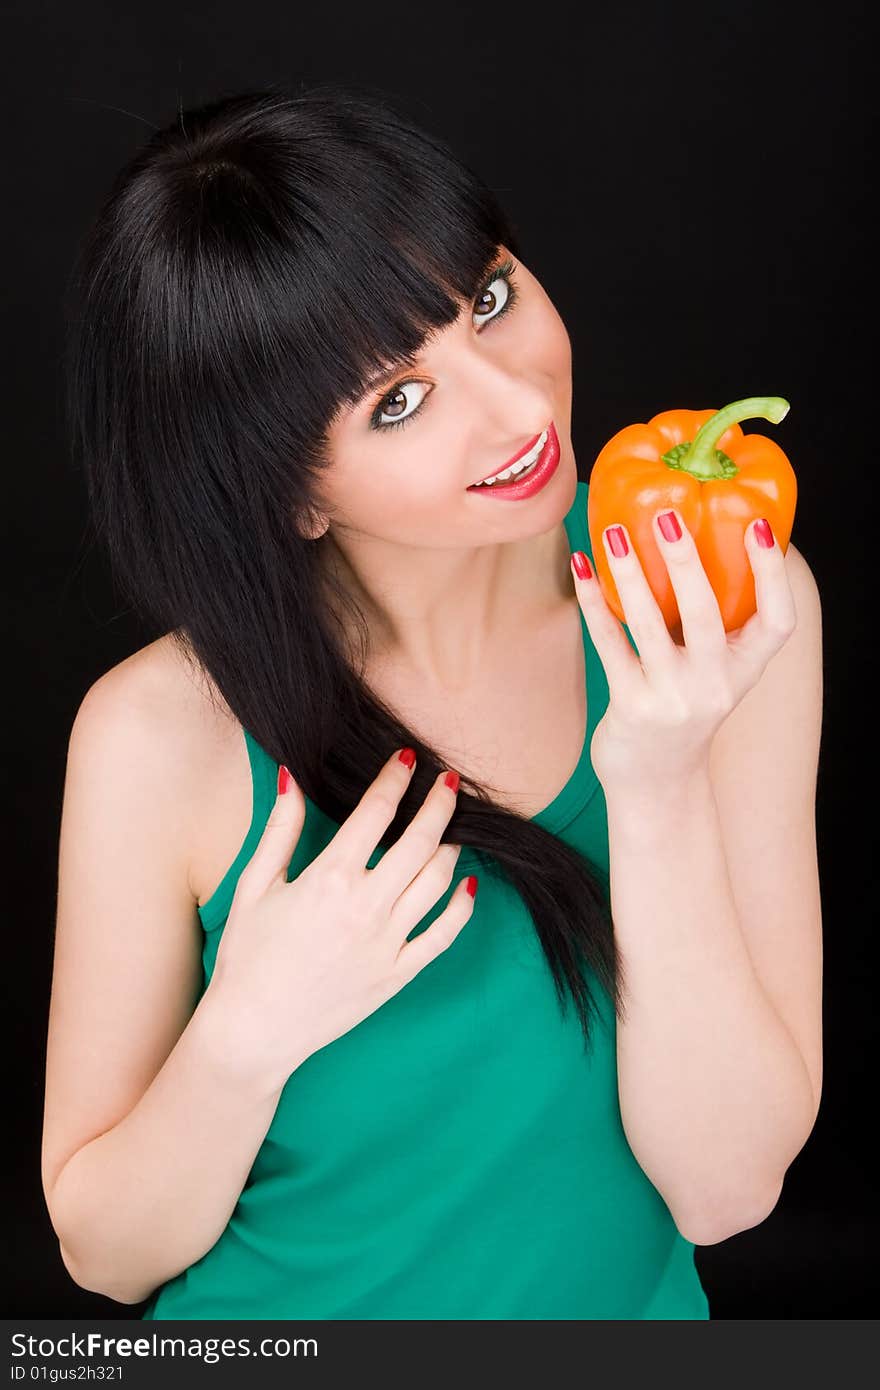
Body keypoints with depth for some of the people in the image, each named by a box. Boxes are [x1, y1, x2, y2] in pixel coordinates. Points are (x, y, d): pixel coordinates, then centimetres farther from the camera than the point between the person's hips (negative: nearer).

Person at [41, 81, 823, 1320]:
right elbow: (106, 1251, -11)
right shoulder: (166, 734, -21)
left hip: (633, 1306, 3)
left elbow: (725, 1188, -19)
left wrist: (659, 789, -30)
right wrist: (247, 1033, -28)